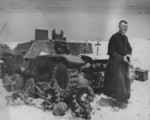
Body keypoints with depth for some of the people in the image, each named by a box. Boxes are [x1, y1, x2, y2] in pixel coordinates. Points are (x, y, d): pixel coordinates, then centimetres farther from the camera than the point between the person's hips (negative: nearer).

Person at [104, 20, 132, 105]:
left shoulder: (125, 37, 11)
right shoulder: (114, 37, -12)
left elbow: (129, 48, 22)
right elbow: (111, 52, -14)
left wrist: (129, 54, -1)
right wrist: (122, 57, -17)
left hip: (124, 63, 8)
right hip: (116, 63, -7)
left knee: (126, 79, 10)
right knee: (118, 80, -6)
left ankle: (125, 97, 24)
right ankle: (120, 98, 5)